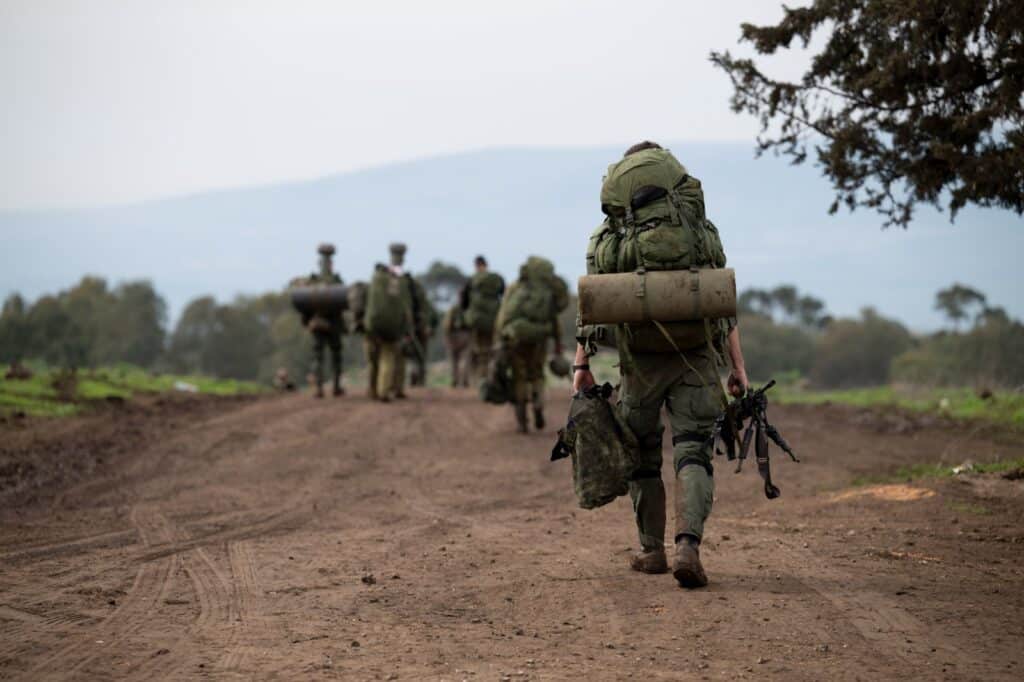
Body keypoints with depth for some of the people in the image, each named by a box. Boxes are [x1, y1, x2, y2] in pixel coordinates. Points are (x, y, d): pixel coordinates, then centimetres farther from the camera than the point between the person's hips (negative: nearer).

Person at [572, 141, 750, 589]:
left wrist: (581, 365, 4)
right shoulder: (703, 232, 10)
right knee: (693, 451, -2)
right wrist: (738, 367, 6)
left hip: (640, 358, 0)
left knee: (641, 454, 16)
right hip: (696, 354, 0)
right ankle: (688, 547, -22)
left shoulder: (607, 240, 8)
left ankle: (652, 551, 22)